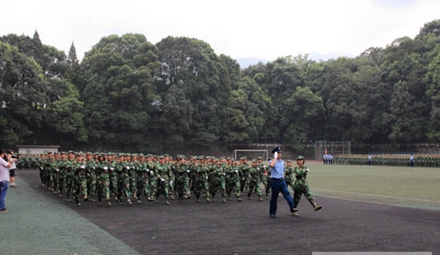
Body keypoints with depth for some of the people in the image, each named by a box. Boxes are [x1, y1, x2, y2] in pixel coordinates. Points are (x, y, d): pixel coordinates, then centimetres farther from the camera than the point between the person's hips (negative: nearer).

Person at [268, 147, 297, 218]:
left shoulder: (282, 162, 14)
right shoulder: (272, 161, -6)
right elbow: (271, 165, -32)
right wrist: (275, 157, -22)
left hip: (282, 180, 5)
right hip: (275, 181, -5)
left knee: (287, 193, -12)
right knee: (274, 197, 3)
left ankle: (292, 208, -22)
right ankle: (272, 213, 12)